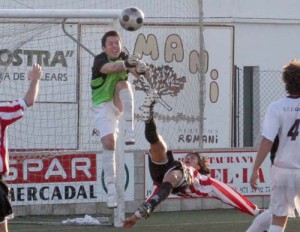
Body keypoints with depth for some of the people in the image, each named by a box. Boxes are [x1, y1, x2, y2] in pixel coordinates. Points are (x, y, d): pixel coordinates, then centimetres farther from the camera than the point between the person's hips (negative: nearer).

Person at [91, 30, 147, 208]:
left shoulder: (124, 57, -1)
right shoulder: (100, 60, -15)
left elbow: (135, 71, -19)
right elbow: (109, 68, -39)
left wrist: (140, 70, -45)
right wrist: (126, 64, -59)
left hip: (119, 105, 4)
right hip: (103, 105, -4)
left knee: (123, 83, -25)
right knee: (109, 142, -20)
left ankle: (130, 132, -27)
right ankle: (111, 188, -19)